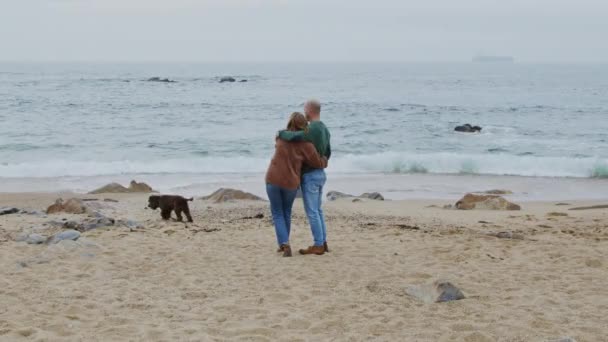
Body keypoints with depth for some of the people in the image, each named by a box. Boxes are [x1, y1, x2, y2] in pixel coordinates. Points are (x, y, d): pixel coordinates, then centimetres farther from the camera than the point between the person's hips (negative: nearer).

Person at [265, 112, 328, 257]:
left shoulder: (280, 137, 1)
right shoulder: (305, 144, -8)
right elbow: (318, 163, -3)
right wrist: (325, 162, 21)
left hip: (273, 180, 0)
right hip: (291, 183, 0)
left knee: (277, 214, 9)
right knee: (286, 213, 22)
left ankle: (285, 244, -8)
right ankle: (283, 244, 30)